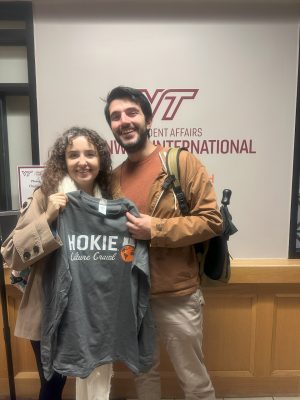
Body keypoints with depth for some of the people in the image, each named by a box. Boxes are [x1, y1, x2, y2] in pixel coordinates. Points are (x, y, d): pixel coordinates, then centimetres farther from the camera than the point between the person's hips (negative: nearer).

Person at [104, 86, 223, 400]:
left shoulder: (182, 162, -11)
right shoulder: (113, 178, 5)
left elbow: (212, 220, -14)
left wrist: (156, 229, -22)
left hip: (177, 296, -4)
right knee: (143, 373, 26)